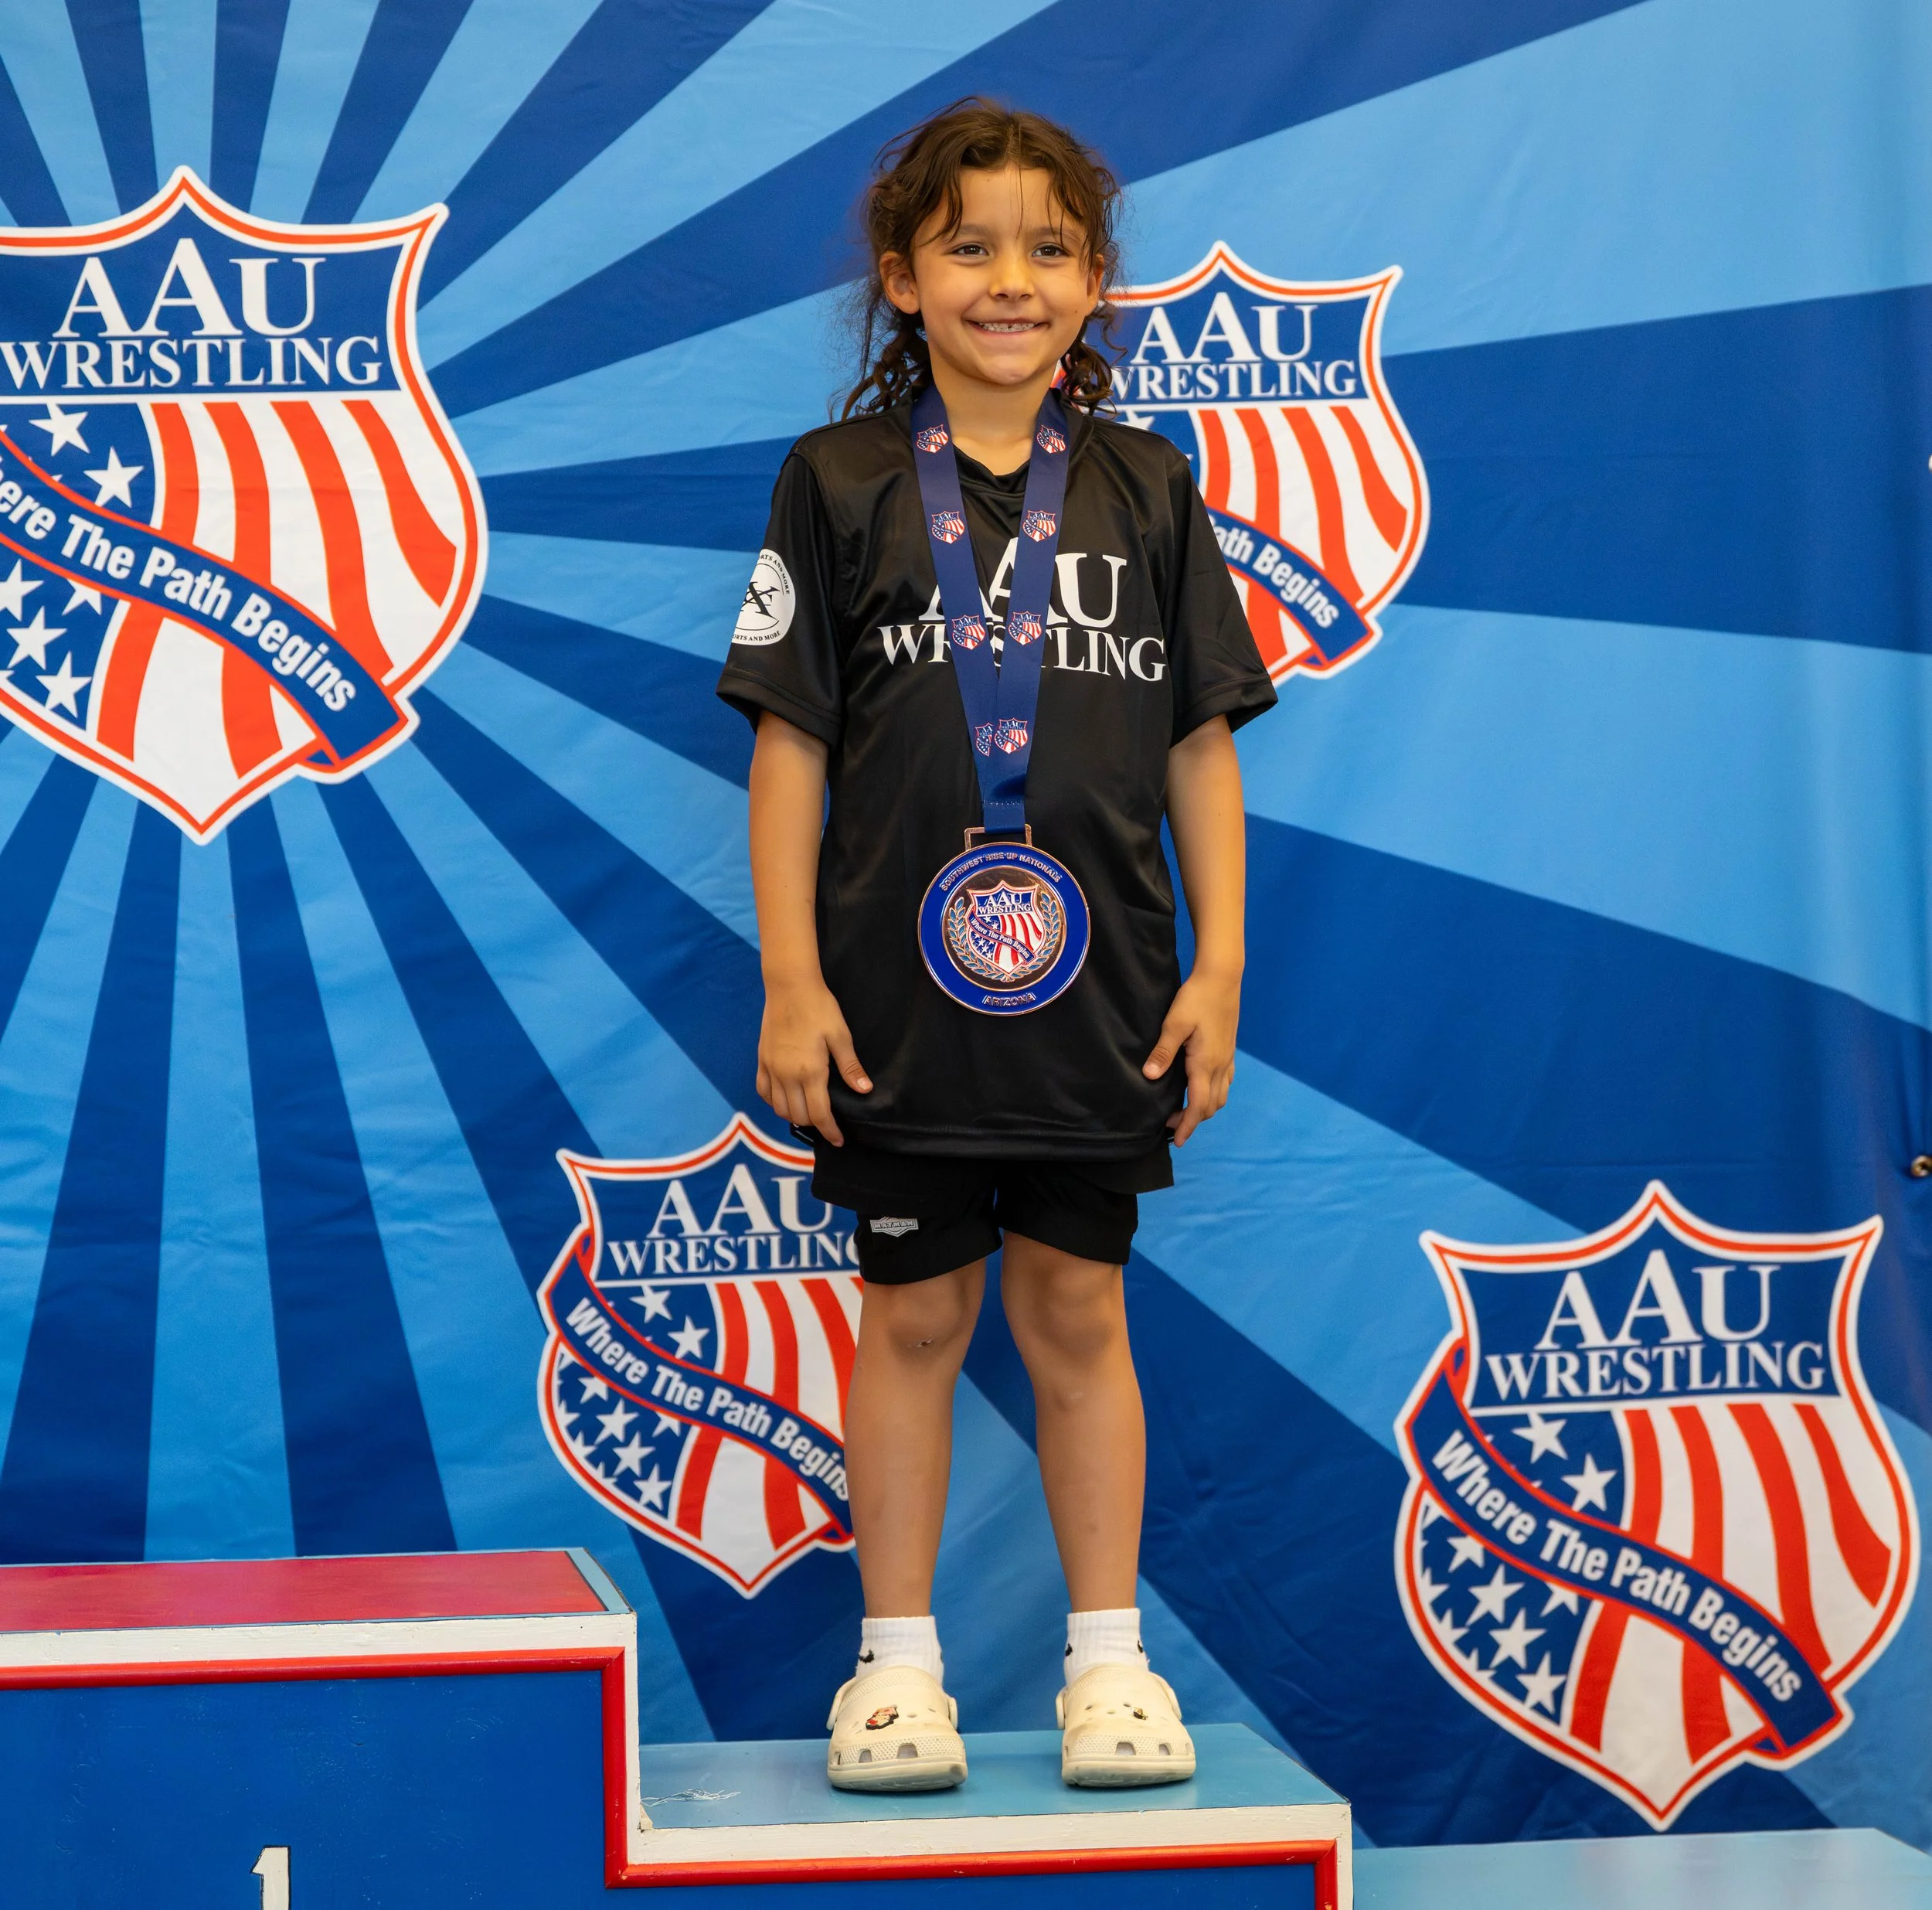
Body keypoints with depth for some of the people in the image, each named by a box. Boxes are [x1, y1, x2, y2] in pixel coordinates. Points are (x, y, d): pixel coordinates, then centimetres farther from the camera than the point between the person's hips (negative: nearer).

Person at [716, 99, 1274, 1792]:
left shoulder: (1145, 489, 5)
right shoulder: (842, 485, -1)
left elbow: (1202, 747, 7)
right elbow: (793, 745, -2)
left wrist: (1220, 963, 1)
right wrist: (790, 977, -6)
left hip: (1097, 995, 1)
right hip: (901, 996, -1)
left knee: (1078, 1310, 8)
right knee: (916, 1313, 8)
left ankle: (1110, 1657, 19)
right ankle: (898, 1663, 19)